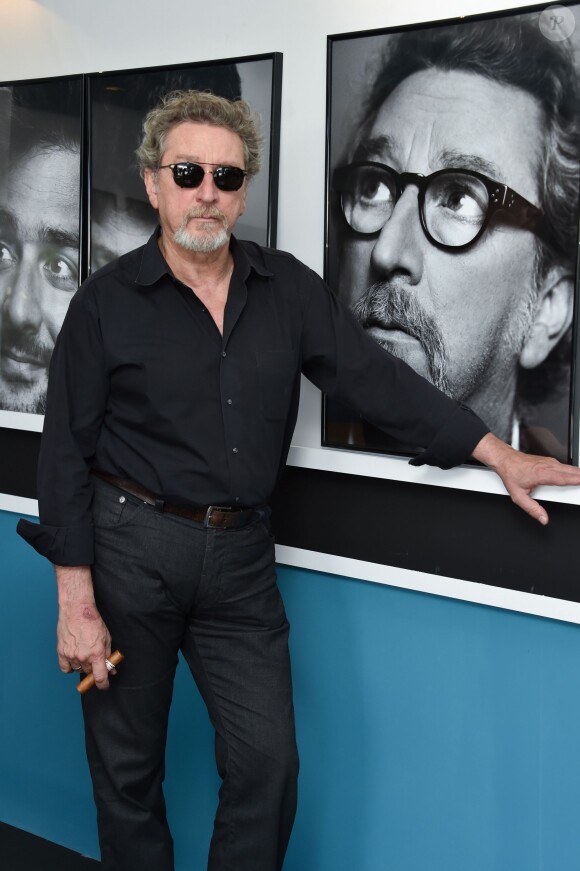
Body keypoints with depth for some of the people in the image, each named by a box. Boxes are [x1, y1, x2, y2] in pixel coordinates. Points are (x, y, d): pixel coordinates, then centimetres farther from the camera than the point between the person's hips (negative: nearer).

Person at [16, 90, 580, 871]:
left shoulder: (287, 288, 3)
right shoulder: (107, 300, -5)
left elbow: (376, 377, 3)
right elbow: (67, 453, -6)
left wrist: (499, 455, -2)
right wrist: (76, 601, -10)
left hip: (241, 557, 3)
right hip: (131, 548, -2)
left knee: (268, 762, 3)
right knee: (127, 768, 10)